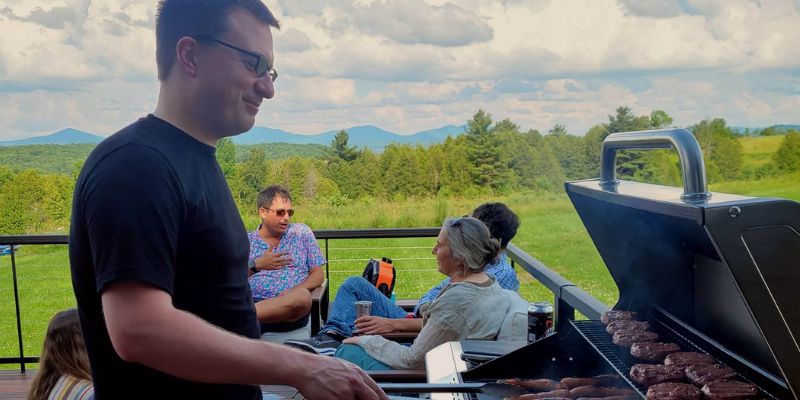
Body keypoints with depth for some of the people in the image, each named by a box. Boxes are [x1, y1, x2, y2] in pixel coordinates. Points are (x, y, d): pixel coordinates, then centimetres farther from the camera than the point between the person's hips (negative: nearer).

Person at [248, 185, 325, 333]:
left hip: (289, 308, 0)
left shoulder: (301, 232, 21)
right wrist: (256, 265, -5)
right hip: (251, 301, 0)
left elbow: (318, 275, 15)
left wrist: (294, 290, -4)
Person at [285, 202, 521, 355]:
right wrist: (422, 312, -2)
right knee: (355, 284, 4)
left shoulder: (502, 277, -17)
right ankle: (331, 338, -14)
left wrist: (393, 324, -26)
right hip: (415, 322, 10)